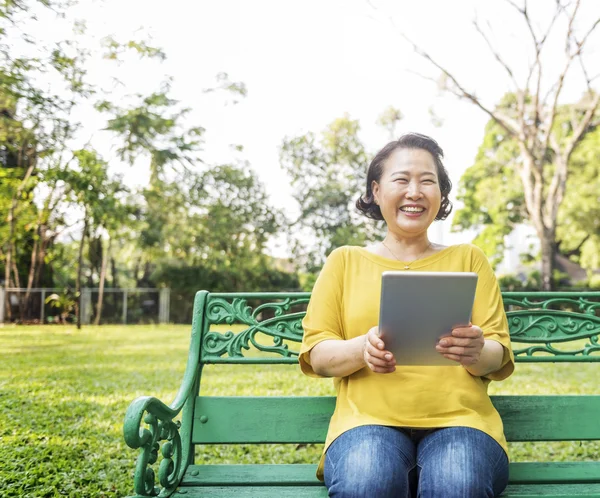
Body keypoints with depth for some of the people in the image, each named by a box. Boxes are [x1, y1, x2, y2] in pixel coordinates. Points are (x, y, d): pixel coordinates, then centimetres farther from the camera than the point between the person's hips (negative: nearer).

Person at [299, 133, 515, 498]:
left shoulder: (469, 259, 17)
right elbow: (316, 354, 7)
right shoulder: (345, 261, 14)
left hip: (458, 417, 1)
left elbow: (499, 359, 10)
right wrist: (364, 348, -16)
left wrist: (477, 353, -15)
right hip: (369, 417, 0)